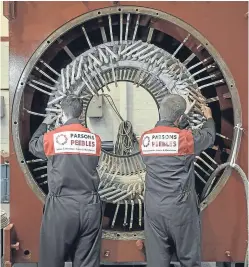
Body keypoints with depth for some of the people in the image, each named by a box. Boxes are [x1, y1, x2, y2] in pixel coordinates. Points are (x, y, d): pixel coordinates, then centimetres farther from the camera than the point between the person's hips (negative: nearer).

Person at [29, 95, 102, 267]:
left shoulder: (52, 137, -3)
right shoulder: (95, 139, 4)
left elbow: (33, 146, 17)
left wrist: (44, 124, 33)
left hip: (62, 206, -3)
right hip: (90, 206, 3)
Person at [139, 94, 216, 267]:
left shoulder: (145, 138, 1)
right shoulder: (186, 138, -8)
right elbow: (210, 136, 10)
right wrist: (209, 117, 32)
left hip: (153, 207, 4)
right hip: (180, 207, -3)